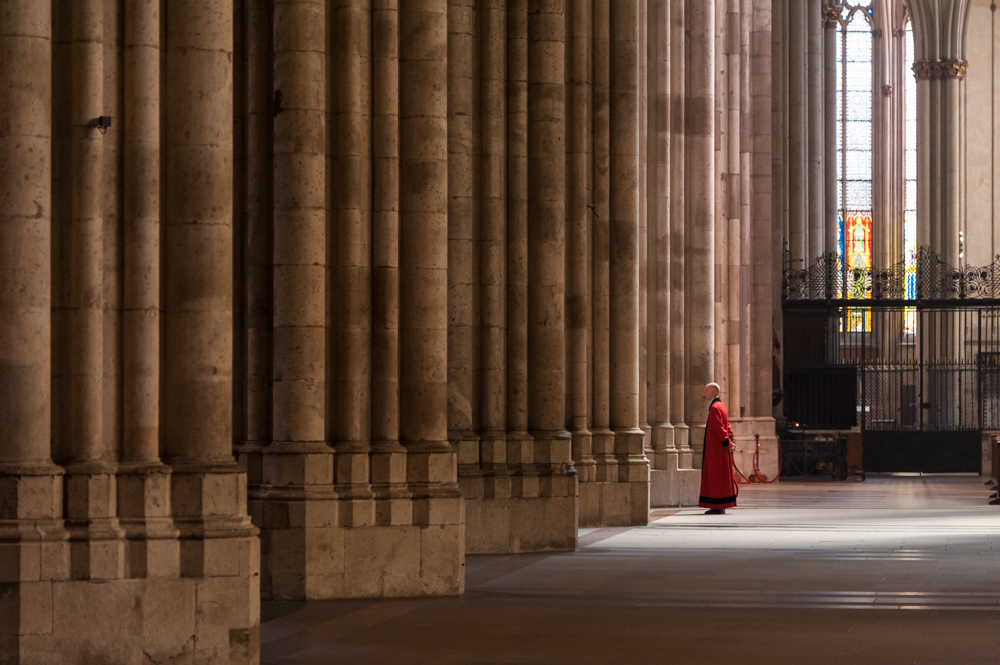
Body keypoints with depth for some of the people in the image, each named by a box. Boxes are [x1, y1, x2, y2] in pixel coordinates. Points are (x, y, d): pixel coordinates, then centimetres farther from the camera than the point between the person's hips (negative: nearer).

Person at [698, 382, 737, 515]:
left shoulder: (715, 408, -16)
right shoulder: (720, 406, 16)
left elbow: (719, 428, -20)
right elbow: (727, 426, 18)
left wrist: (727, 443, -15)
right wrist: (729, 441, 6)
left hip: (715, 448, -10)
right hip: (719, 449, 10)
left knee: (715, 476, -7)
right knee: (721, 475, 11)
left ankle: (718, 507, -7)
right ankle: (720, 507, 14)